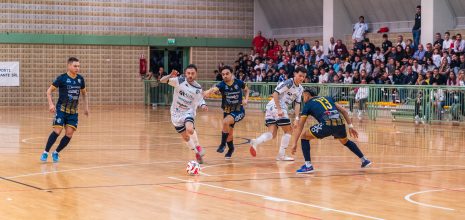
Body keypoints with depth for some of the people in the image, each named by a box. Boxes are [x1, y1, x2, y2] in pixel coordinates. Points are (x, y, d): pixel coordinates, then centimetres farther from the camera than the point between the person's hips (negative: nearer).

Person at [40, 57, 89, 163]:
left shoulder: (80, 79, 3)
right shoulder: (62, 78, -9)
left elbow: (84, 93, 20)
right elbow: (49, 91, -3)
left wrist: (86, 107, 12)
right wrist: (51, 104, -16)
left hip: (73, 111, 4)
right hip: (61, 109, -4)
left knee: (69, 134, -5)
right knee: (57, 131, -15)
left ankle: (56, 153, 13)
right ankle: (45, 152, -1)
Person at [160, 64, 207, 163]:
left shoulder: (198, 89, -6)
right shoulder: (179, 81, -12)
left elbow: (200, 100, 10)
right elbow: (162, 80, -16)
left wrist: (203, 105, -13)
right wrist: (170, 76, -36)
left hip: (188, 112, -1)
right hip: (176, 113, 1)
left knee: (189, 129, -31)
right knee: (185, 137, 8)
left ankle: (197, 146, -2)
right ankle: (197, 153, 33)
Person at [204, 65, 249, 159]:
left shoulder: (239, 83, -13)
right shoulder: (222, 84, -16)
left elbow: (246, 89, 10)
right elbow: (215, 88, -40)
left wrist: (246, 99, -8)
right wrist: (208, 92, -63)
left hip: (238, 111, -3)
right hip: (227, 111, 3)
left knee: (226, 122, -31)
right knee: (229, 133, 17)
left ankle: (223, 144, -13)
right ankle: (231, 149, 47)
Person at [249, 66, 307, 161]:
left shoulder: (300, 89, 17)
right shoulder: (288, 83, -10)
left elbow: (297, 103, 17)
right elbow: (275, 94, -17)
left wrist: (296, 118, 6)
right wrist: (279, 109, -22)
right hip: (276, 106, -9)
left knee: (272, 134, 0)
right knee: (288, 131, 2)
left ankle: (255, 142, -21)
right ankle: (281, 155, 6)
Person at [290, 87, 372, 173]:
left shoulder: (308, 104, 19)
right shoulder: (327, 98, 31)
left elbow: (300, 126, 15)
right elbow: (344, 111, 22)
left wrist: (294, 143, 16)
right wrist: (350, 126, 25)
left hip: (327, 124, -5)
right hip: (340, 123, 5)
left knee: (304, 136, 15)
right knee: (345, 141, 37)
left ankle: (308, 166, 6)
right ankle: (364, 160, 38)